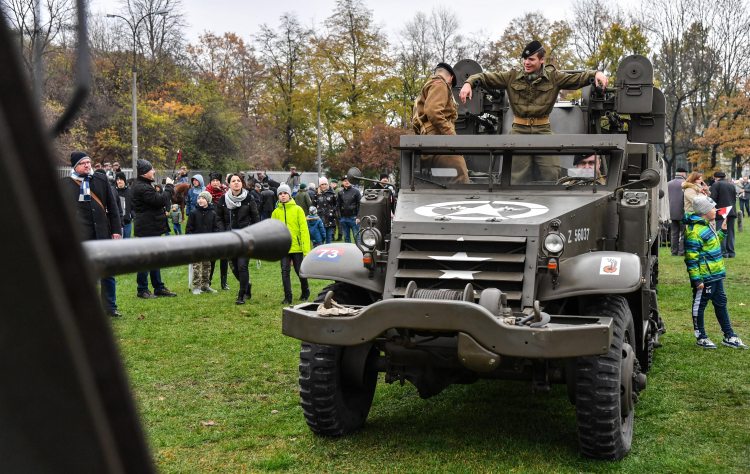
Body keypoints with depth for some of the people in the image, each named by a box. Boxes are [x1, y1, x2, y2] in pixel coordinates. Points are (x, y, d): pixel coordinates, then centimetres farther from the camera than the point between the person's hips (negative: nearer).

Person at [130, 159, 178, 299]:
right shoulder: (142, 188, -21)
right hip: (147, 228, -11)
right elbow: (161, 200, -22)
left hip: (151, 228, 11)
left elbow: (155, 200, 20)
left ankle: (159, 287, 23)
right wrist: (169, 186, -9)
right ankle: (142, 290, 4)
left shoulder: (143, 185, 14)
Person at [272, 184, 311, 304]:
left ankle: (305, 293, 28)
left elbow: (304, 229, -3)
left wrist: (306, 248, -10)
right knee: (285, 272, -3)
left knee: (300, 271, 6)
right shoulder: (276, 212, 7)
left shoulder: (297, 209, -1)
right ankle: (288, 297, 4)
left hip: (297, 247, -2)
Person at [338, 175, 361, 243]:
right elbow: (339, 205, 14)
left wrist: (358, 217, -10)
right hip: (344, 219, 4)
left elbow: (360, 205, -3)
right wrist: (339, 216, 4)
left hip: (353, 218, -4)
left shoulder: (356, 191, -1)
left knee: (356, 236, -3)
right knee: (346, 237, 9)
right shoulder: (340, 193, 9)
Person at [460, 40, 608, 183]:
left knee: (551, 175, -5)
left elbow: (579, 78, 6)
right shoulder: (512, 77, 6)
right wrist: (468, 83, -11)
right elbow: (484, 78, 7)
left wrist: (596, 73, -13)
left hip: (543, 131, 0)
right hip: (519, 131, 0)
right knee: (518, 177, 0)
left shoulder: (554, 78, 6)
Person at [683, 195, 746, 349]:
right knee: (700, 305, 4)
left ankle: (729, 336, 26)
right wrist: (696, 279, -23)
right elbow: (691, 258, -22)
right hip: (704, 277, -10)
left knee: (721, 303, 16)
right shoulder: (695, 231, -21)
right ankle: (701, 338, 15)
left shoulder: (707, 225, 10)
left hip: (716, 274, 10)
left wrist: (722, 231, 15)